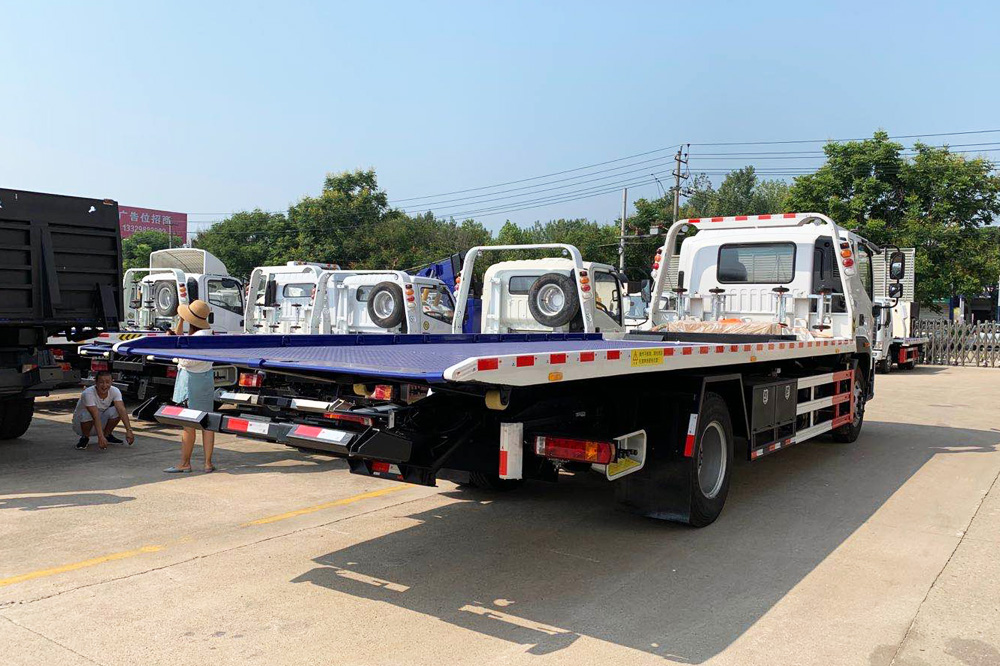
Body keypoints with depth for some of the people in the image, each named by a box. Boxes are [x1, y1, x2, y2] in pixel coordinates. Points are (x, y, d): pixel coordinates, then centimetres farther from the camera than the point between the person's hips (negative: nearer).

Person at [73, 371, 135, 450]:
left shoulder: (115, 391, -17)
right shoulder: (88, 393, -30)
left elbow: (122, 410, -28)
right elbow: (95, 416, -38)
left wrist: (129, 430, -39)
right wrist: (100, 437, -46)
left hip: (101, 421, 4)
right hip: (80, 424, -3)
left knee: (116, 411, -23)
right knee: (87, 414, -36)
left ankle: (107, 435, 1)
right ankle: (85, 438, -8)